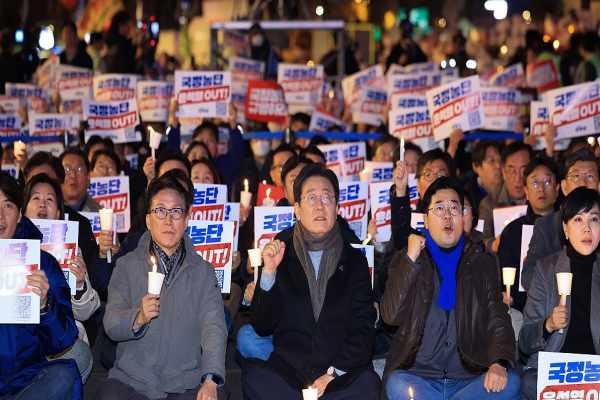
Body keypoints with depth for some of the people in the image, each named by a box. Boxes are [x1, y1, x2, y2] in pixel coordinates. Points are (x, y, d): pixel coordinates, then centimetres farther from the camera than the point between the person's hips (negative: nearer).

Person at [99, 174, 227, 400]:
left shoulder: (203, 271, 10)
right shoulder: (127, 266, 10)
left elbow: (213, 326, -3)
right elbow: (111, 324, -1)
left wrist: (210, 380, -19)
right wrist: (138, 318, -24)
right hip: (132, 379, 0)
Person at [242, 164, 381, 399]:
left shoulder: (354, 261, 13)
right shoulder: (279, 255, 11)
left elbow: (364, 329, 5)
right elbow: (261, 327, 5)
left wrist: (334, 373, -10)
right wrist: (268, 272, -8)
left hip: (343, 372, 0)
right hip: (288, 368, 0)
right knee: (254, 377, -33)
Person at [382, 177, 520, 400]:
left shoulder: (483, 262, 15)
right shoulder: (405, 261, 13)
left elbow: (498, 321, 6)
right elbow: (391, 316, -2)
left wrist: (500, 363, -14)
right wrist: (410, 260, -7)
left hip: (470, 377, 2)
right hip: (418, 375, -2)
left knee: (510, 382, -29)